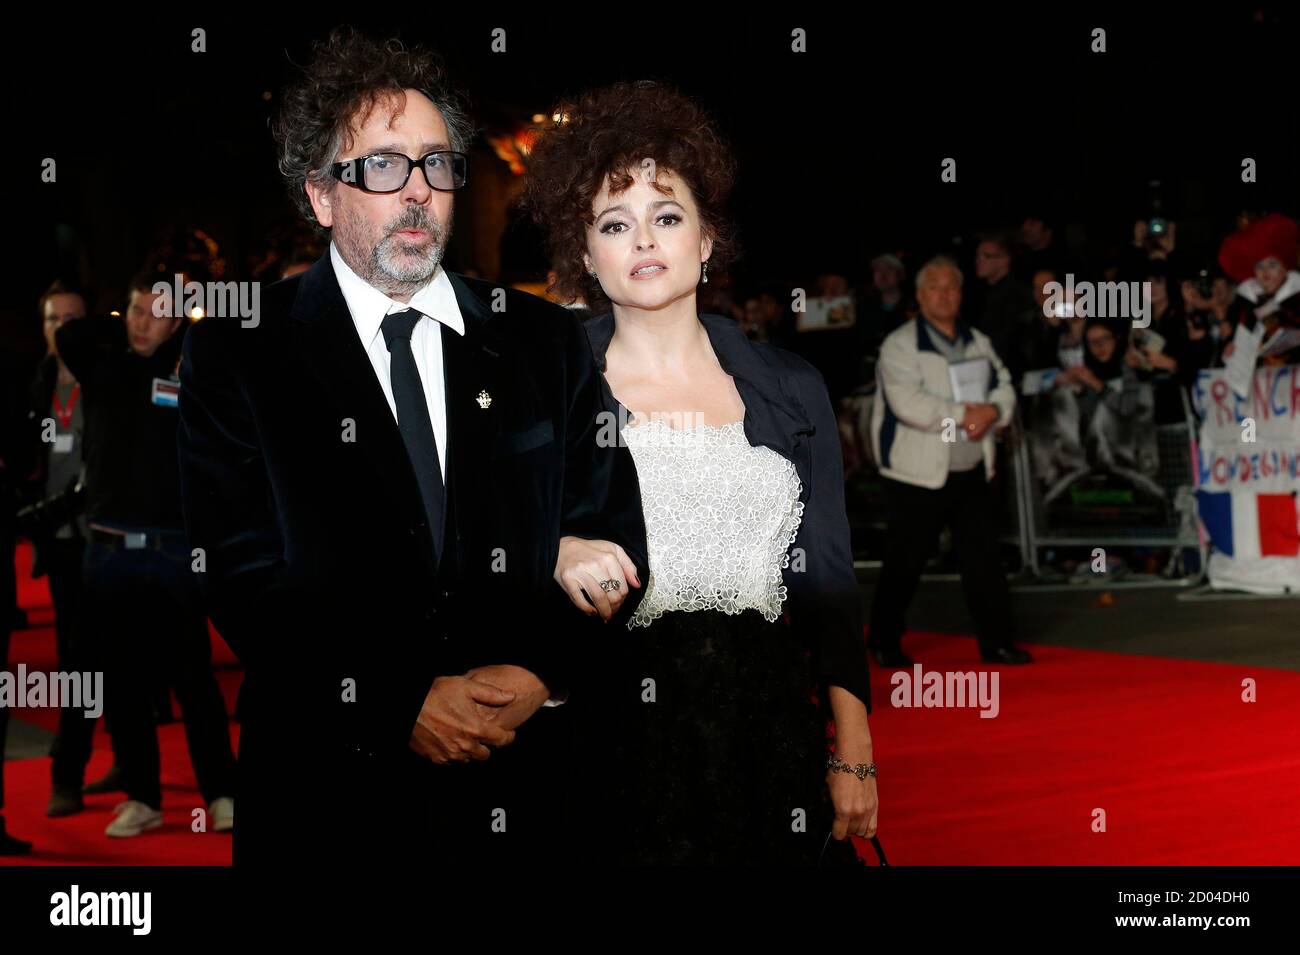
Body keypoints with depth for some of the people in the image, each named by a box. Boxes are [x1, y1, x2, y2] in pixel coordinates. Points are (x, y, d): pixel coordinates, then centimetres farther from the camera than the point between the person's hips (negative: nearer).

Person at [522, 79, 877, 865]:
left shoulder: (790, 389, 9)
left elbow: (828, 584, 7)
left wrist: (852, 757, 0)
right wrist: (557, 561, -20)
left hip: (766, 734, 2)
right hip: (612, 735, -2)